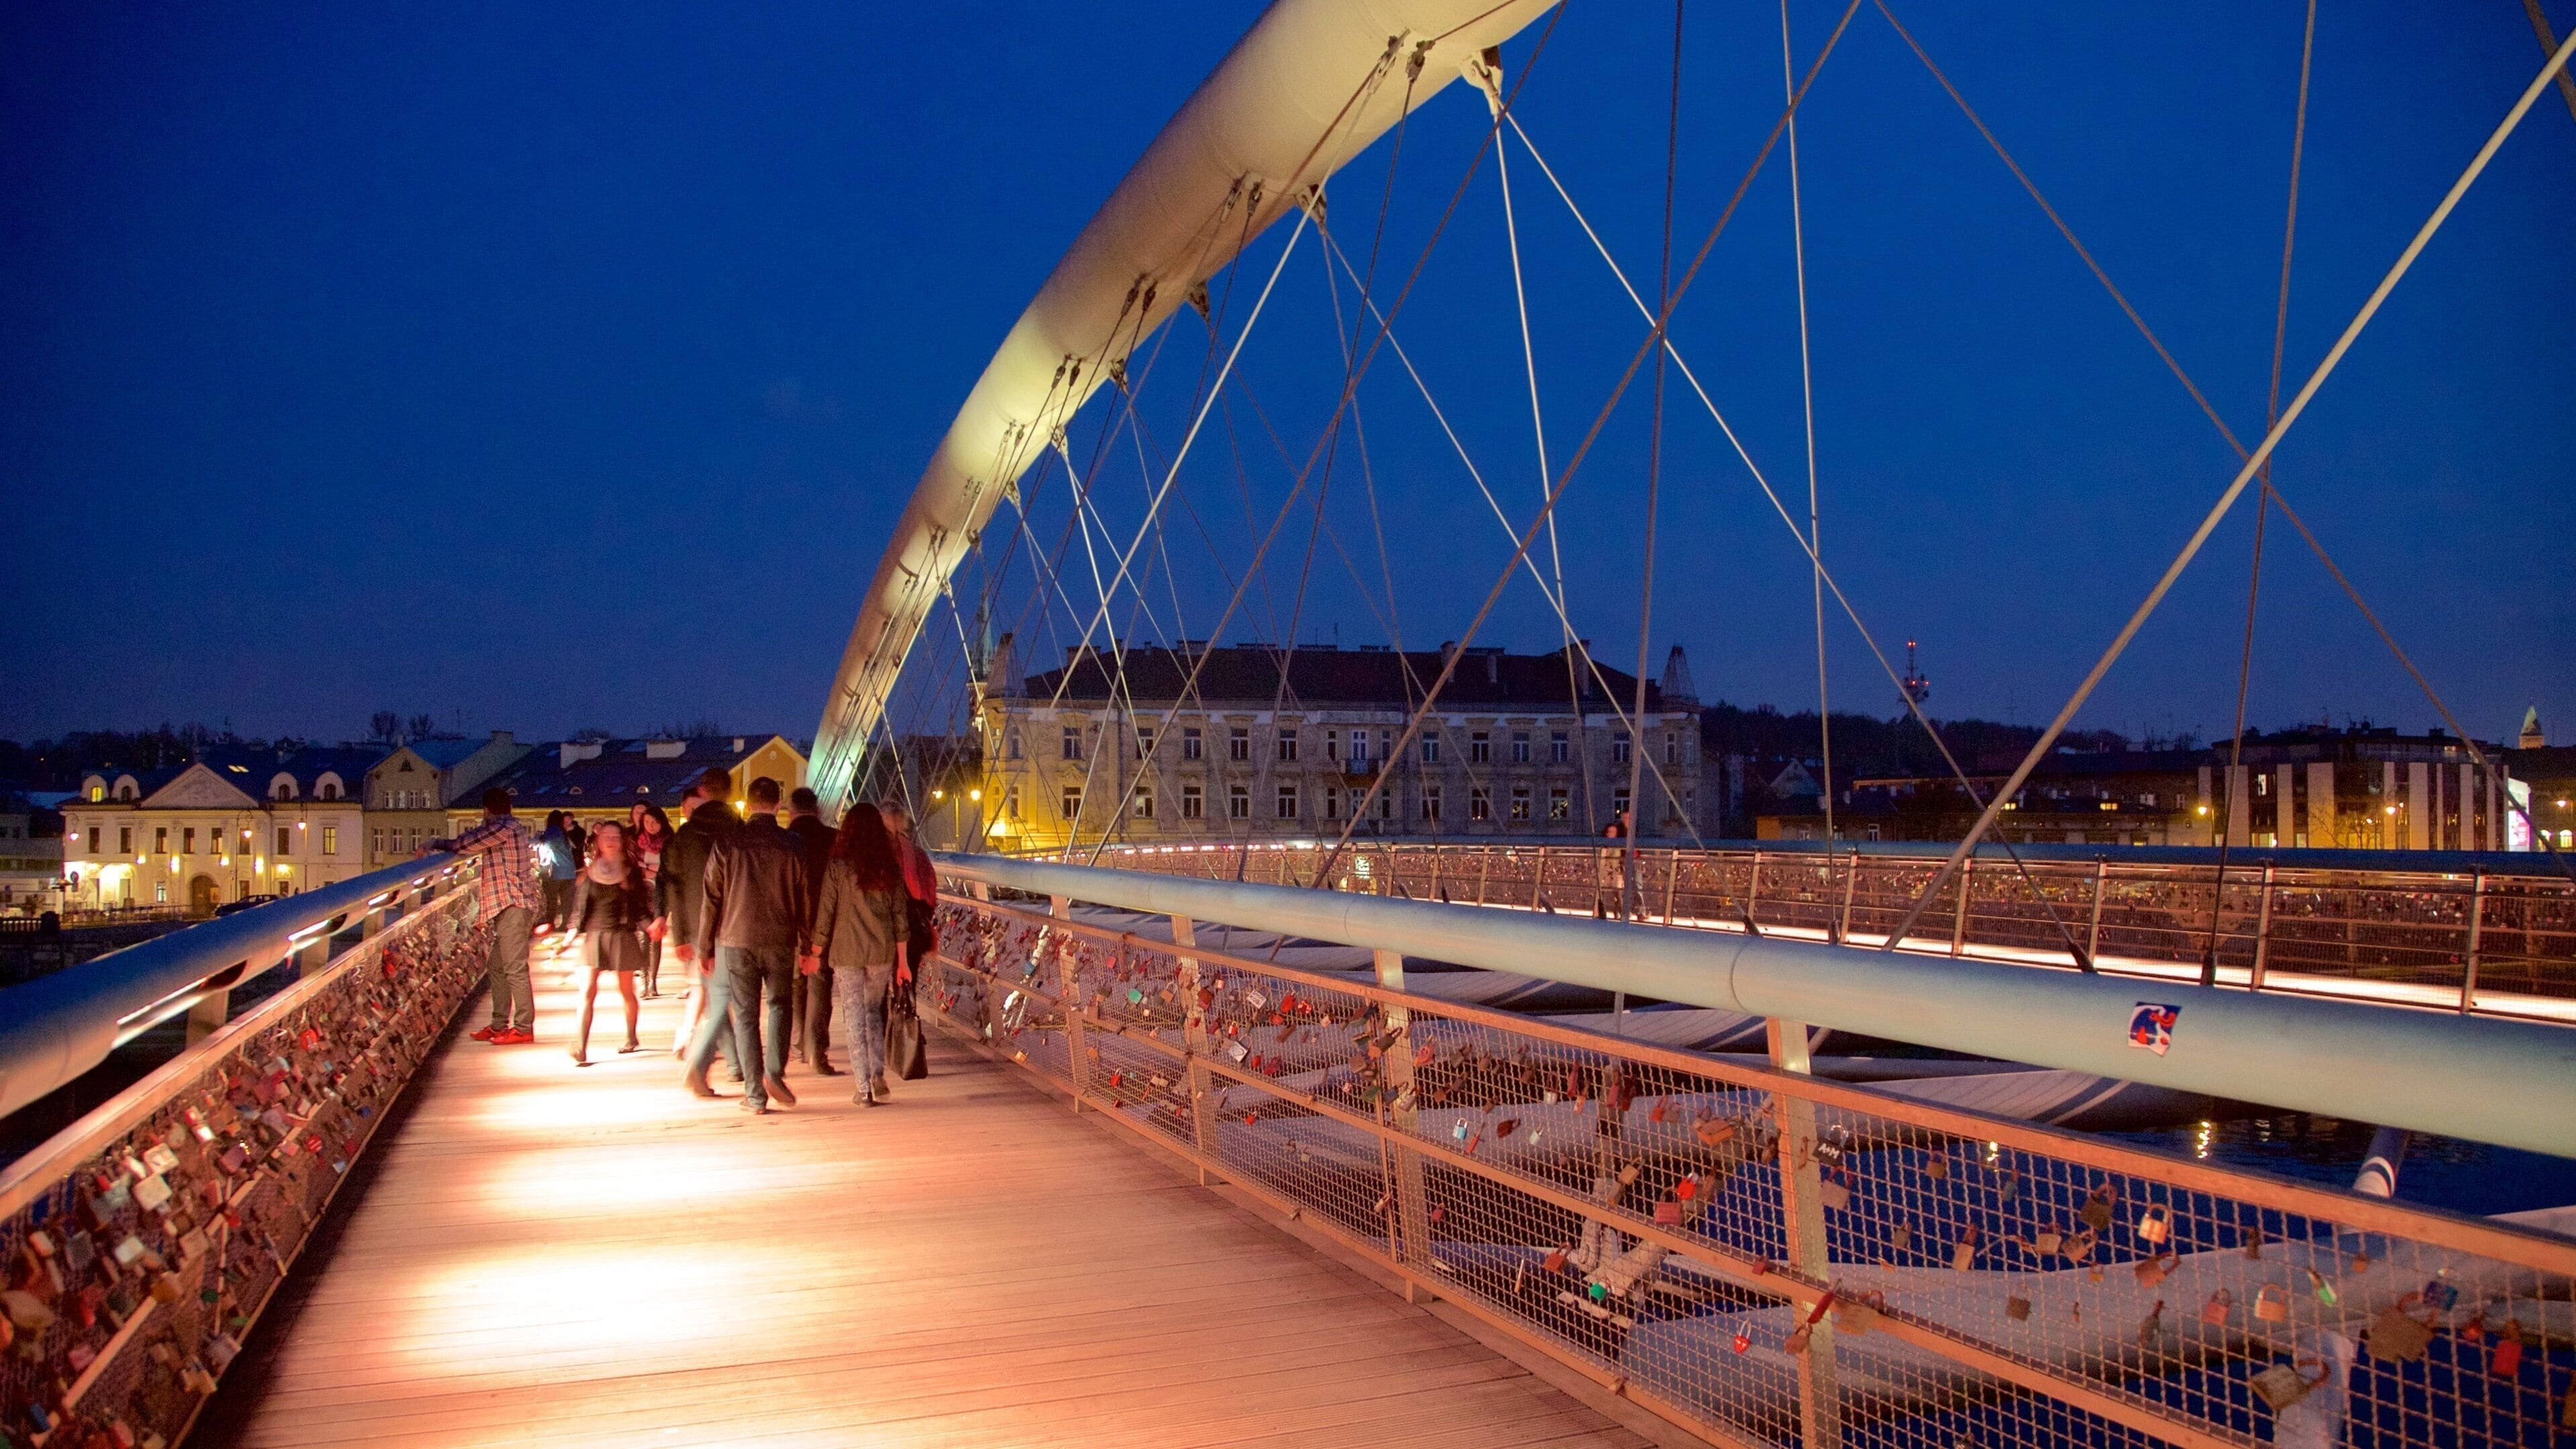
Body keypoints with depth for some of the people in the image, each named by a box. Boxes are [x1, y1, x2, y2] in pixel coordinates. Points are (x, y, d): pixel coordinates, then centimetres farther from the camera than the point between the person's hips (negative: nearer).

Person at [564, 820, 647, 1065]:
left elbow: (640, 906, 5)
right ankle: (580, 1047, -16)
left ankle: (631, 1038, 29)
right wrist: (573, 932, -3)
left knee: (626, 991, 9)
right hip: (594, 935, 0)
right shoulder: (588, 873, 7)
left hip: (623, 936, 0)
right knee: (588, 991, -11)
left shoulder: (632, 872, 5)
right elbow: (579, 907, 9)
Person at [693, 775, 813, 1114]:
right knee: (778, 1004, 19)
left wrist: (704, 946, 8)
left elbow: (711, 899, 0)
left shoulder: (727, 845, -2)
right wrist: (806, 944, 13)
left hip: (736, 940, 0)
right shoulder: (793, 846, -1)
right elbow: (806, 899, 3)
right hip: (780, 941, 1)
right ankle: (774, 1074, 2)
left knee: (745, 1015, 5)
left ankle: (755, 1094, 4)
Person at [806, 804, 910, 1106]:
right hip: (882, 953, 3)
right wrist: (903, 961, 10)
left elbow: (825, 913, -4)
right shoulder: (890, 867, 1)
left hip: (847, 953, -3)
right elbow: (900, 915, 4)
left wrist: (816, 954, 7)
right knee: (874, 1014, 20)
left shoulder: (838, 866, -7)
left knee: (855, 1019, 5)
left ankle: (864, 1088, 5)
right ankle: (878, 1076, 7)